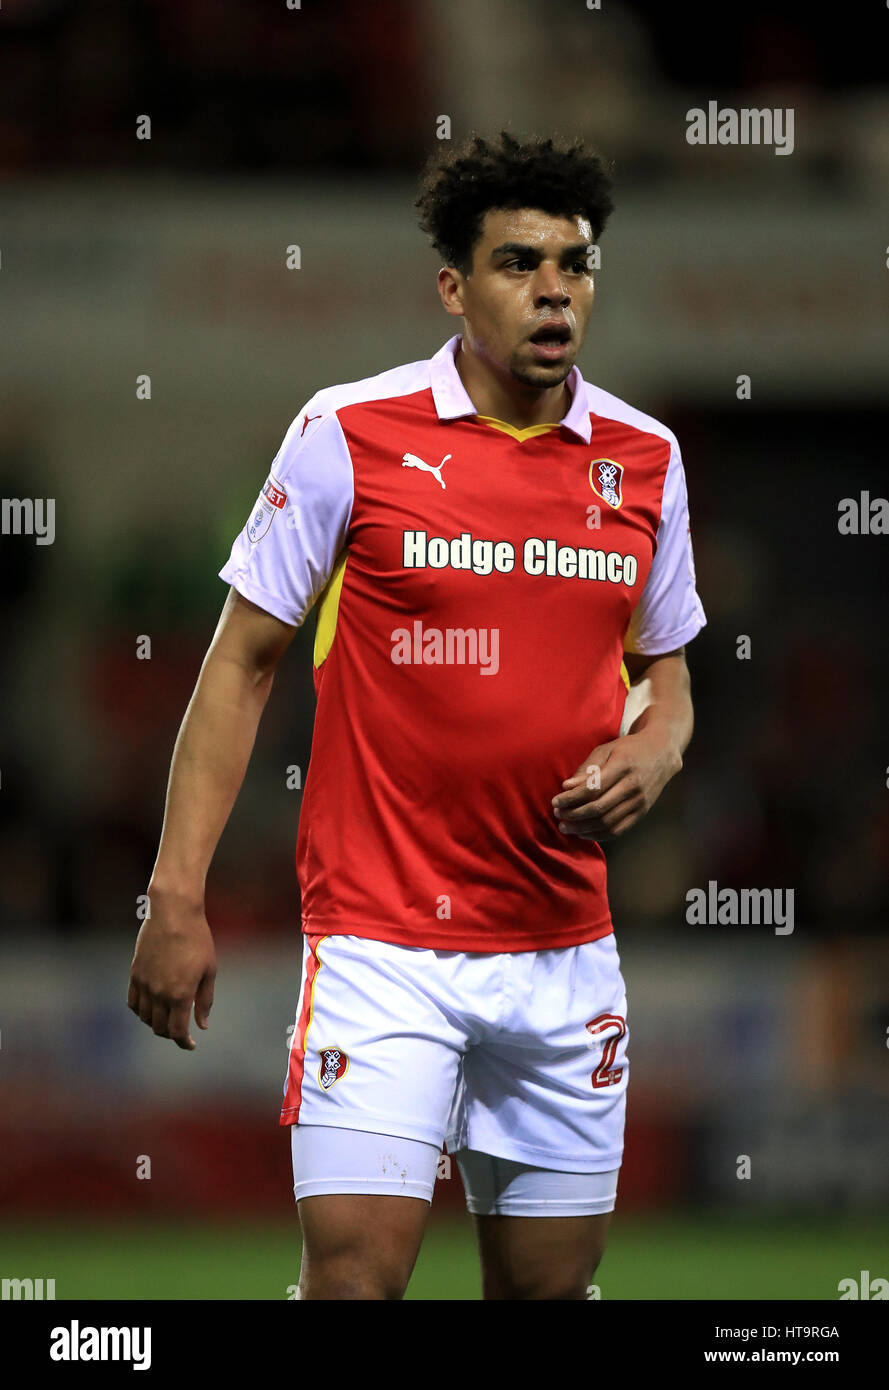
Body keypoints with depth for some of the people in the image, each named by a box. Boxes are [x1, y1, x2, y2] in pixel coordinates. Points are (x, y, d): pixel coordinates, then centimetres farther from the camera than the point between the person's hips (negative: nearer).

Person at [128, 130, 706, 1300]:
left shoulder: (644, 458, 6)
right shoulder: (350, 435, -6)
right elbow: (242, 664, -1)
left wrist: (649, 757, -5)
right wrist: (177, 899, -7)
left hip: (564, 948, 4)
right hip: (380, 934, -4)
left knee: (550, 1283, 7)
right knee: (355, 1268, -15)